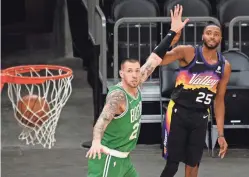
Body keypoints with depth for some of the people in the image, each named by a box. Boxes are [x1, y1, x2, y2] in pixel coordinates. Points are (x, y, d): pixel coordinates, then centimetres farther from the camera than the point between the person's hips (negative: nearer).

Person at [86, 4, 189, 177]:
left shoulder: (136, 85, 1)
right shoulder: (118, 95, -23)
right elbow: (104, 118, -40)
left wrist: (173, 32, 10)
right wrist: (96, 141, -59)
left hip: (123, 158, 9)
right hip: (108, 158, -9)